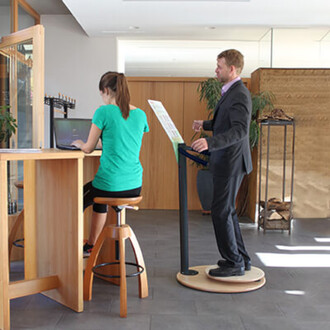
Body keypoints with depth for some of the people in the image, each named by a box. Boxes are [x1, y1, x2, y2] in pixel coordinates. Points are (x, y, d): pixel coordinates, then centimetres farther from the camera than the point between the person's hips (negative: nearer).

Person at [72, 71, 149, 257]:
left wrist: (79, 143, 20)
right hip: (135, 186, 6)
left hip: (110, 184, -6)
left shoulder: (104, 112, -11)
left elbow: (89, 148, -3)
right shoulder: (140, 114, 6)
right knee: (99, 199, 36)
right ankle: (91, 246, 45)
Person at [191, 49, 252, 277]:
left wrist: (210, 143, -40)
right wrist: (206, 125, 22)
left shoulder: (239, 95, -18)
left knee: (221, 212, -4)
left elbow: (240, 130, -30)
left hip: (231, 162, -11)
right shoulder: (232, 92, 15)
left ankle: (234, 263, 8)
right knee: (227, 211, 16)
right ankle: (241, 259, 27)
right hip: (227, 162, 11)